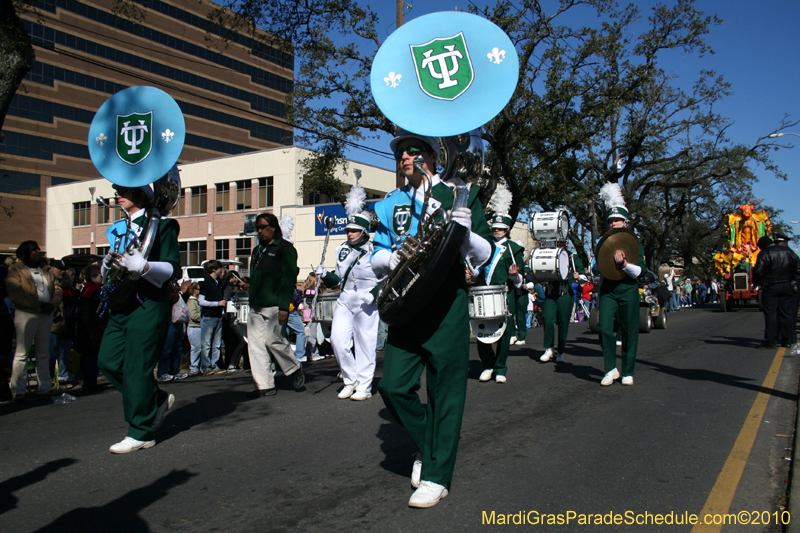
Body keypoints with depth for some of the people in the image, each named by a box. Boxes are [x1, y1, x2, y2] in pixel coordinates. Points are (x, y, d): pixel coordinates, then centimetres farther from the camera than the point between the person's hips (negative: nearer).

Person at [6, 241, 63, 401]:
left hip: (46, 315, 5)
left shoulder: (46, 269, 14)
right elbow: (14, 293, -15)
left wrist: (52, 304, -10)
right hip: (26, 314, -5)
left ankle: (45, 387, 18)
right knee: (22, 353, -3)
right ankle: (18, 391, 3)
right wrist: (38, 304, -20)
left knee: (44, 353, 11)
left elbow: (57, 289, 9)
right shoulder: (16, 270, -3)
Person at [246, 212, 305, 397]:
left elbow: (289, 277, -10)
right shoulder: (258, 250, 22)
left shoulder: (285, 248, -2)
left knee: (273, 339, -9)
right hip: (256, 306, 8)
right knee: (255, 343, 2)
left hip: (274, 305, -8)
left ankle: (296, 371, 14)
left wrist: (284, 306, -17)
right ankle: (265, 385, 7)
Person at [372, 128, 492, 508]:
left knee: (445, 390, 2)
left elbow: (484, 256, 1)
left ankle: (436, 475, 14)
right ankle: (427, 445, 26)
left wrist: (466, 233, -20)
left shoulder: (459, 194, 3)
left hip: (447, 305, -3)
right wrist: (391, 259, -12)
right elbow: (377, 257, 11)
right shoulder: (390, 203, 14)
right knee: (393, 386, -1)